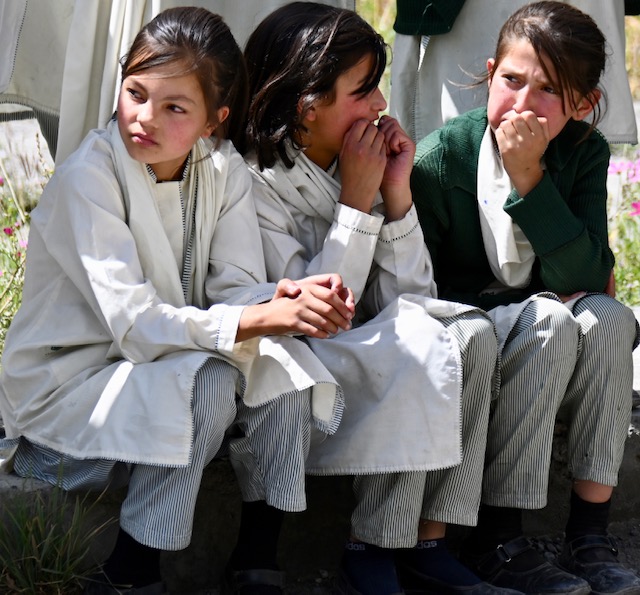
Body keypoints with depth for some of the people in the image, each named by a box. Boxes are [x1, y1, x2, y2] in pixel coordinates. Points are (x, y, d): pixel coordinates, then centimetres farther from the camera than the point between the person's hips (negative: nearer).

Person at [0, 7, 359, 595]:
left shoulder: (223, 168, -3)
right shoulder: (88, 177, -21)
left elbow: (233, 287, -7)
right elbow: (134, 324, -28)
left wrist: (285, 299, -31)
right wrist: (259, 320, -37)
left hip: (162, 363, 6)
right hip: (65, 384, -6)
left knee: (282, 366, -20)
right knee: (208, 383, -31)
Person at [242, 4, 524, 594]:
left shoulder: (364, 163, 6)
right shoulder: (256, 182, -13)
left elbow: (410, 297, 1)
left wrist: (397, 192, -9)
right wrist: (356, 199, -19)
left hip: (364, 358, 7)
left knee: (471, 332, -17)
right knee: (420, 341, -28)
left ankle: (427, 540, -17)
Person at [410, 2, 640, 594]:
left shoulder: (585, 152, -6)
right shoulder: (437, 160, -16)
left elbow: (584, 274, -17)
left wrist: (527, 175, -25)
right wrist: (540, 301, -19)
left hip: (545, 341, 4)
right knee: (549, 321, -30)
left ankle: (589, 534, -23)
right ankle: (497, 540, -26)